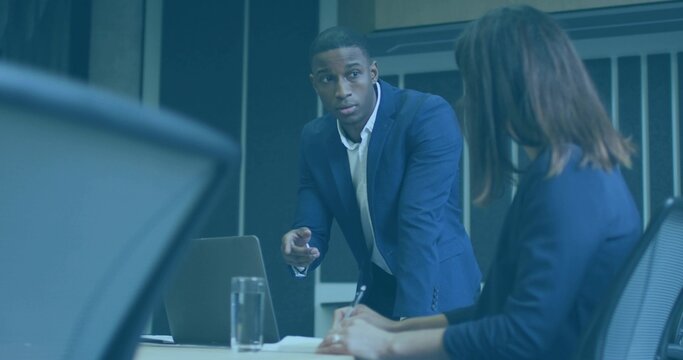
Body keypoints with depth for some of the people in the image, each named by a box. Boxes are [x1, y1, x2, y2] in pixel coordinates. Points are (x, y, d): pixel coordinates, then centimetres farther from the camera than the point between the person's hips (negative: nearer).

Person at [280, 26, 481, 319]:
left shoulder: (429, 115, -19)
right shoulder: (314, 138, -1)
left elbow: (421, 222, -27)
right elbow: (312, 232, 0)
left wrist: (408, 320, -33)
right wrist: (298, 252, -24)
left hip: (437, 292, -5)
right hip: (376, 292, 5)